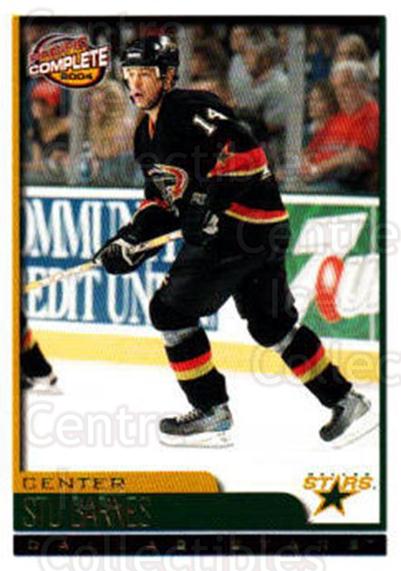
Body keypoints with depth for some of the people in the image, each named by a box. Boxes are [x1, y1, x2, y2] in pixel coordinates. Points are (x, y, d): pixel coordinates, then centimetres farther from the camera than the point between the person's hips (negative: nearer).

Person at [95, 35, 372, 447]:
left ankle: (212, 414, -2)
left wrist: (212, 200, -29)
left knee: (171, 309, -7)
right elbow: (161, 200, 20)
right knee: (271, 324, 18)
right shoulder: (147, 135, 17)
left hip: (244, 224, -10)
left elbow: (243, 150, -25)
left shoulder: (189, 108, -14)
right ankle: (342, 399, 28)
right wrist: (130, 242, 6)